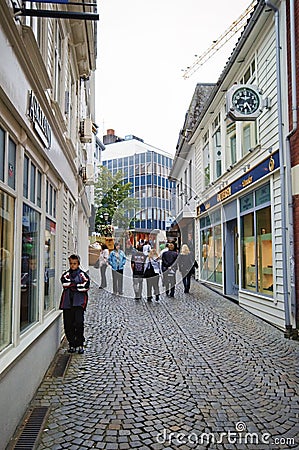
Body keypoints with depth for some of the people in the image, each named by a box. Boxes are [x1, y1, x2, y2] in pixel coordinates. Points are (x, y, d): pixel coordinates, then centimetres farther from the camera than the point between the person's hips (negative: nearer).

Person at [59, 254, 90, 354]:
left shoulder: (83, 274, 8)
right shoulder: (66, 274, 15)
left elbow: (85, 287, -6)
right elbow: (64, 283, -5)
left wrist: (71, 285, -4)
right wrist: (78, 285, -7)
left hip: (79, 302, -3)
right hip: (67, 302, 3)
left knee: (79, 322, -13)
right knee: (68, 324, 2)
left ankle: (80, 345, -1)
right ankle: (72, 344, 16)